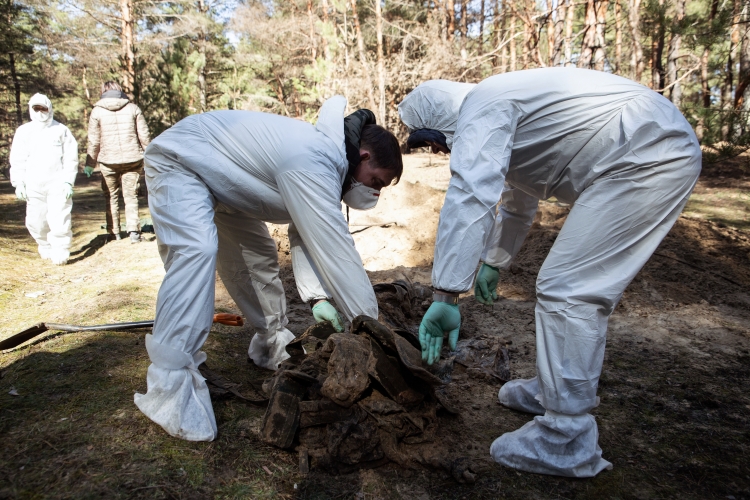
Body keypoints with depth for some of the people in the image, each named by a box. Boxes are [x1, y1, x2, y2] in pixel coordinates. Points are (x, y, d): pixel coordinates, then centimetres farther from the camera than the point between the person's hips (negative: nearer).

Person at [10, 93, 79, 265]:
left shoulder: (61, 130, 4)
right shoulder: (24, 131, 10)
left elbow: (71, 158, 1)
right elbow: (17, 160, 10)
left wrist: (68, 181, -6)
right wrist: (18, 183, 3)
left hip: (58, 183, -3)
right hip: (33, 185, 3)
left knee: (59, 220, -9)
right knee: (35, 221, 6)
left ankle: (60, 253, -1)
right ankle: (45, 248, 24)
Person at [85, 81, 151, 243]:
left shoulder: (97, 111, 0)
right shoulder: (133, 108, 2)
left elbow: (94, 141, 1)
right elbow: (144, 136, 1)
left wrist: (90, 164, 10)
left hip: (108, 161, 0)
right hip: (132, 160, 0)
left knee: (111, 197, 13)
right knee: (131, 195, 6)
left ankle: (114, 232, 16)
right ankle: (133, 230, -7)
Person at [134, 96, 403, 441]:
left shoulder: (325, 158, -4)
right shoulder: (313, 168, -35)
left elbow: (305, 237, -2)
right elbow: (337, 253, -37)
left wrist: (317, 295, -14)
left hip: (219, 175, 10)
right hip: (179, 162, -10)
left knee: (258, 255, 12)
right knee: (196, 252, -30)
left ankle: (273, 344, 27)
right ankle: (169, 387, -29)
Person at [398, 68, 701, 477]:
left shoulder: (481, 108, -11)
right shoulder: (505, 119, 21)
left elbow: (467, 201, -25)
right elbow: (517, 205, 32)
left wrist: (446, 295, -26)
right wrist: (494, 263, 39)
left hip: (647, 159, -11)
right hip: (658, 156, 11)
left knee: (566, 290, -12)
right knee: (584, 288, 16)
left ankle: (567, 443, -3)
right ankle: (556, 390, 31)